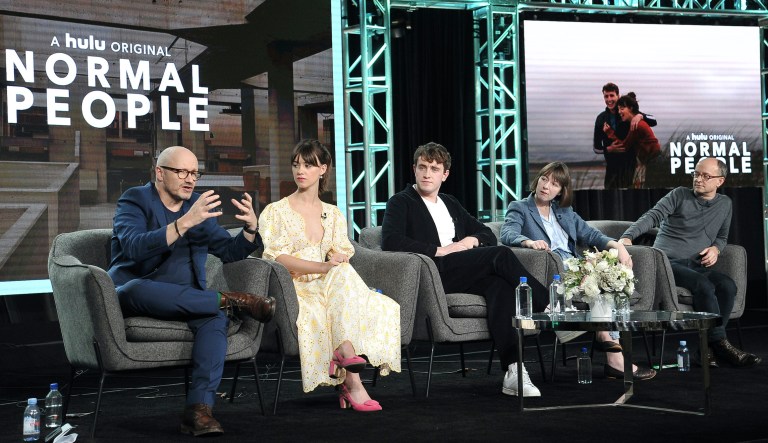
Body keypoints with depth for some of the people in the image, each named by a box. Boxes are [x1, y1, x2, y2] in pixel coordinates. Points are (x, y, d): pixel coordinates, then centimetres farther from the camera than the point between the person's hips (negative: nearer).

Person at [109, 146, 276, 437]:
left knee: (215, 316, -30)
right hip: (133, 298, -4)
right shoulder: (135, 200, -3)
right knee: (136, 289, -40)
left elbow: (231, 252, 14)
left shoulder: (200, 205, 14)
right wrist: (185, 222, -32)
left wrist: (251, 227, -7)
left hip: (184, 300, 4)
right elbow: (135, 247, -23)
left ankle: (199, 408, -41)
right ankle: (233, 300, -29)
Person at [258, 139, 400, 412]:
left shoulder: (333, 214, 19)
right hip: (293, 289, -4)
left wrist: (339, 265, -16)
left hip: (328, 287, 5)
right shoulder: (275, 212, 5)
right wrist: (324, 267, -21)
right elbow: (278, 259, -8)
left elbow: (343, 257, 10)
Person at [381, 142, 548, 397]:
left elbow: (488, 234, 30)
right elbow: (391, 241, -10)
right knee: (501, 254, -24)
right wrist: (439, 250, -12)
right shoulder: (401, 202, 9)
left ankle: (513, 372, -40)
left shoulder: (451, 204, 29)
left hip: (464, 275, 6)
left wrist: (471, 240, 5)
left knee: (499, 284, -29)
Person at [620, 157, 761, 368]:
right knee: (704, 285, -33)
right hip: (667, 263, -5)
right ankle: (720, 344, -30)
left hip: (697, 265, 5)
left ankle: (709, 347, -25)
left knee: (727, 285, -26)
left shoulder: (725, 204, 17)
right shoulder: (680, 195, 3)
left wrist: (715, 248, 4)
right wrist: (628, 235, -26)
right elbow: (653, 216, -9)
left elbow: (722, 236, 29)